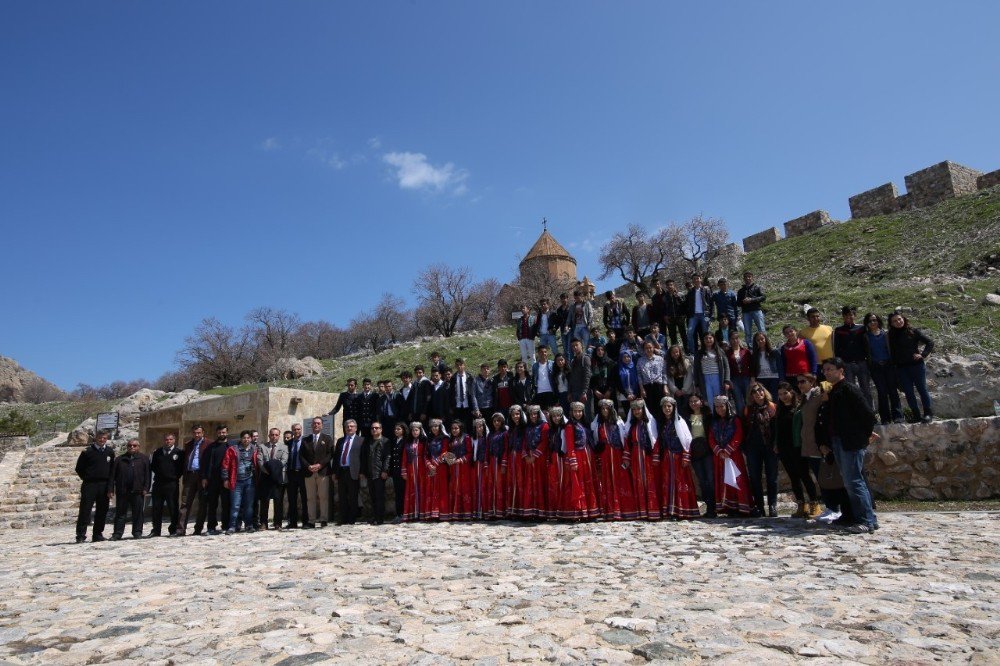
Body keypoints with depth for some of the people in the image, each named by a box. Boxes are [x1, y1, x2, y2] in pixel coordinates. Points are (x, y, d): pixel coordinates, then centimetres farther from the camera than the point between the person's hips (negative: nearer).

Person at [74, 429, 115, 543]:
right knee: (85, 510, -2)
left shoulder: (110, 452, 8)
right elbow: (79, 468, 6)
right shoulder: (88, 451, -1)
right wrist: (87, 479, 0)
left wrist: (110, 487, 3)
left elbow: (112, 469, 9)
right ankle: (81, 535, 4)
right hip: (89, 485, -3)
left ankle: (98, 534, 16)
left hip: (104, 486, 3)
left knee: (102, 511, 7)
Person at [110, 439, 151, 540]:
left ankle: (137, 532, 10)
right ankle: (117, 533, 11)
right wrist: (111, 489, -1)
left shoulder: (143, 458, 6)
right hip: (122, 491, 1)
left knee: (137, 513, 4)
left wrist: (146, 489, -6)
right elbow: (113, 475, 8)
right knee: (120, 513, 5)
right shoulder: (120, 459, 11)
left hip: (137, 491, -1)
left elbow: (147, 474, 2)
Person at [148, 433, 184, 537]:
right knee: (157, 508, 6)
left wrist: (176, 476, -4)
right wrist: (158, 473, 3)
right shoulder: (158, 452, 13)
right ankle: (156, 530, 15)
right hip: (158, 483, 3)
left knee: (173, 508, -1)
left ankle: (173, 530, 7)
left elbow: (182, 467, 3)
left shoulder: (179, 453, 2)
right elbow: (152, 466, 15)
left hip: (172, 484, -3)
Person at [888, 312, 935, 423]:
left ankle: (928, 414, 6)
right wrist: (894, 365, 1)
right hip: (901, 368, 3)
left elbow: (930, 342, 3)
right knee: (909, 392, 5)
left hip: (916, 365, -3)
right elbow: (892, 352, 11)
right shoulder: (892, 336, 10)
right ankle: (916, 415, 11)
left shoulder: (913, 331, 1)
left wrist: (923, 355, -8)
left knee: (922, 389, -1)